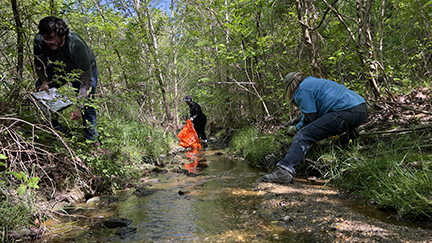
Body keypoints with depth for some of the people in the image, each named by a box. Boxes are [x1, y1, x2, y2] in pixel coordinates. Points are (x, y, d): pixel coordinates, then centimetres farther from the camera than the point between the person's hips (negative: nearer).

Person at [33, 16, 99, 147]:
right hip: (59, 68, 5)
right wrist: (44, 81, -26)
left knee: (87, 105, -13)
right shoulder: (39, 40, -27)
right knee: (40, 88, -8)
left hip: (85, 69, -5)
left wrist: (79, 107, -42)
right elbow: (39, 64, -6)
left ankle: (93, 141, 3)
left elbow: (86, 78, -37)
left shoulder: (77, 45, -41)